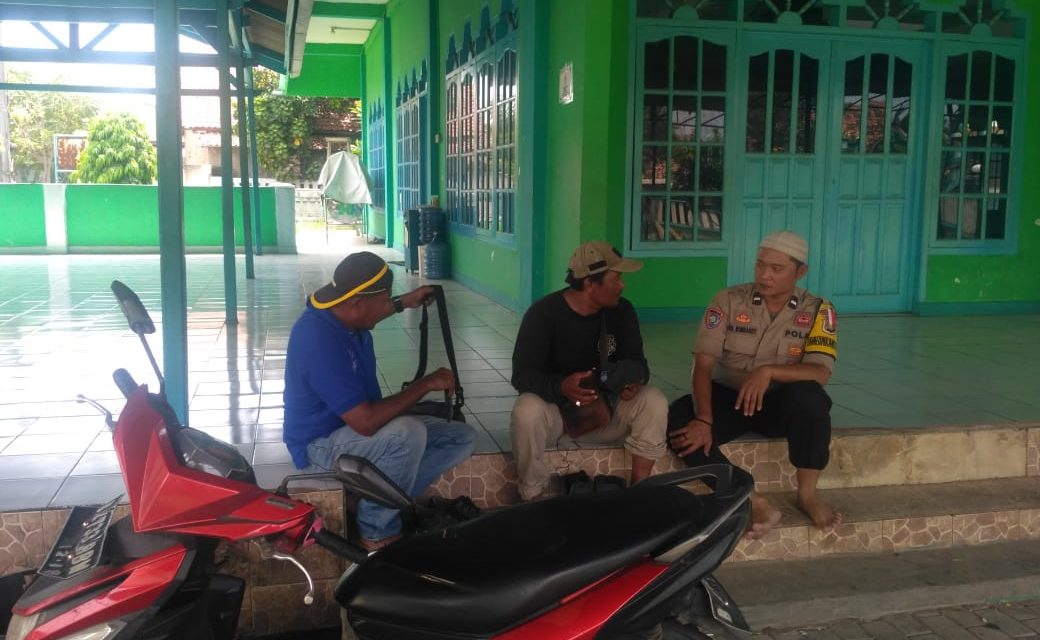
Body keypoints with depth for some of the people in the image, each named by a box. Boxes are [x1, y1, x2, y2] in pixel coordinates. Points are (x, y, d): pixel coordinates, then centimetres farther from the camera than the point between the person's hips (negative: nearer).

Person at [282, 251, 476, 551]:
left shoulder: (340, 314, -4)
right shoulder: (320, 341, -33)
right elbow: (366, 422, -37)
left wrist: (404, 303, 21)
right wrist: (425, 384, -28)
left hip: (353, 425, 9)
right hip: (321, 445, -9)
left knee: (461, 438, -2)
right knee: (408, 434, -37)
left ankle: (382, 502, -4)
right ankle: (378, 531, -15)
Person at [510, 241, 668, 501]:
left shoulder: (621, 310, -6)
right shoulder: (543, 313, -19)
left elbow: (636, 359, -2)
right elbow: (522, 374, -23)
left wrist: (635, 378, -28)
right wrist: (560, 387, -44)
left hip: (604, 407, 4)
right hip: (555, 406, -3)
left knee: (654, 401, -22)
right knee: (527, 412, -37)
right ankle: (535, 496, -17)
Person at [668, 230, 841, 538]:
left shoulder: (818, 310, -6)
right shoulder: (729, 301, -7)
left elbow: (820, 373, -18)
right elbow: (703, 365, -13)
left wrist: (769, 370, -36)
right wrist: (704, 419, -27)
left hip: (780, 403, 0)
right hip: (728, 398, 1)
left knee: (810, 397, -35)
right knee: (678, 418, -29)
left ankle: (807, 494, -13)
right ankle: (754, 502, -25)